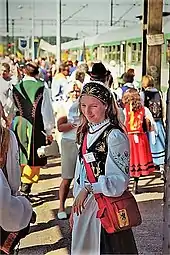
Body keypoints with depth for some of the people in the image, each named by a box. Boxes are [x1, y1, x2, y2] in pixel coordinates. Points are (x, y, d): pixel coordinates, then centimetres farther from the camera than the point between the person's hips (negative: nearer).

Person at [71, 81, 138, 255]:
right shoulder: (86, 133, 8)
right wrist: (75, 208, 15)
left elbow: (120, 180, -17)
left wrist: (89, 189, -21)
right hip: (83, 206, 7)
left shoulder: (114, 136, -15)